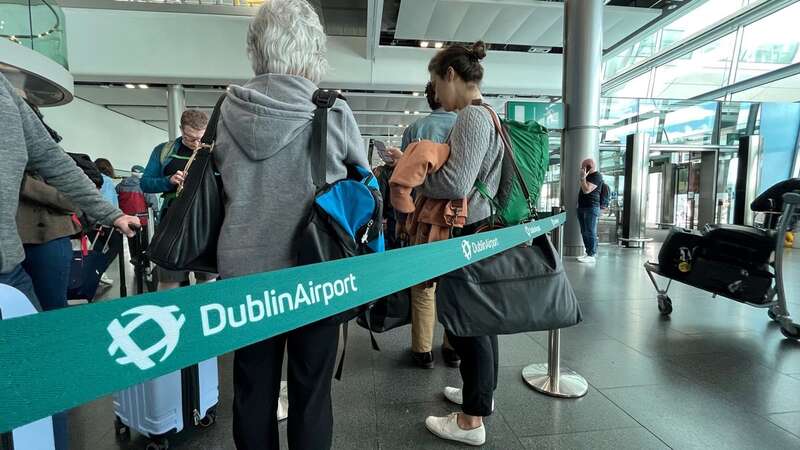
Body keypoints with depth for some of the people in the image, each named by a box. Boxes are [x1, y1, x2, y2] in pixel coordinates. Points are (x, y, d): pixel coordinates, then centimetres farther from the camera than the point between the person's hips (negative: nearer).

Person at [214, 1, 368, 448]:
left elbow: (222, 180, 12)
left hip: (244, 268, 3)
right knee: (311, 392, 13)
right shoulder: (333, 113, -11)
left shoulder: (230, 112, -2)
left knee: (253, 389, 18)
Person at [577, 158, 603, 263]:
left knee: (590, 232, -9)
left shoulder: (596, 176, -9)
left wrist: (582, 178, -14)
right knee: (584, 232, 10)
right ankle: (588, 253, 17)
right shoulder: (588, 176, 20)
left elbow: (586, 190, -19)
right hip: (582, 207, 10)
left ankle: (592, 255, -7)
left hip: (591, 208, -10)